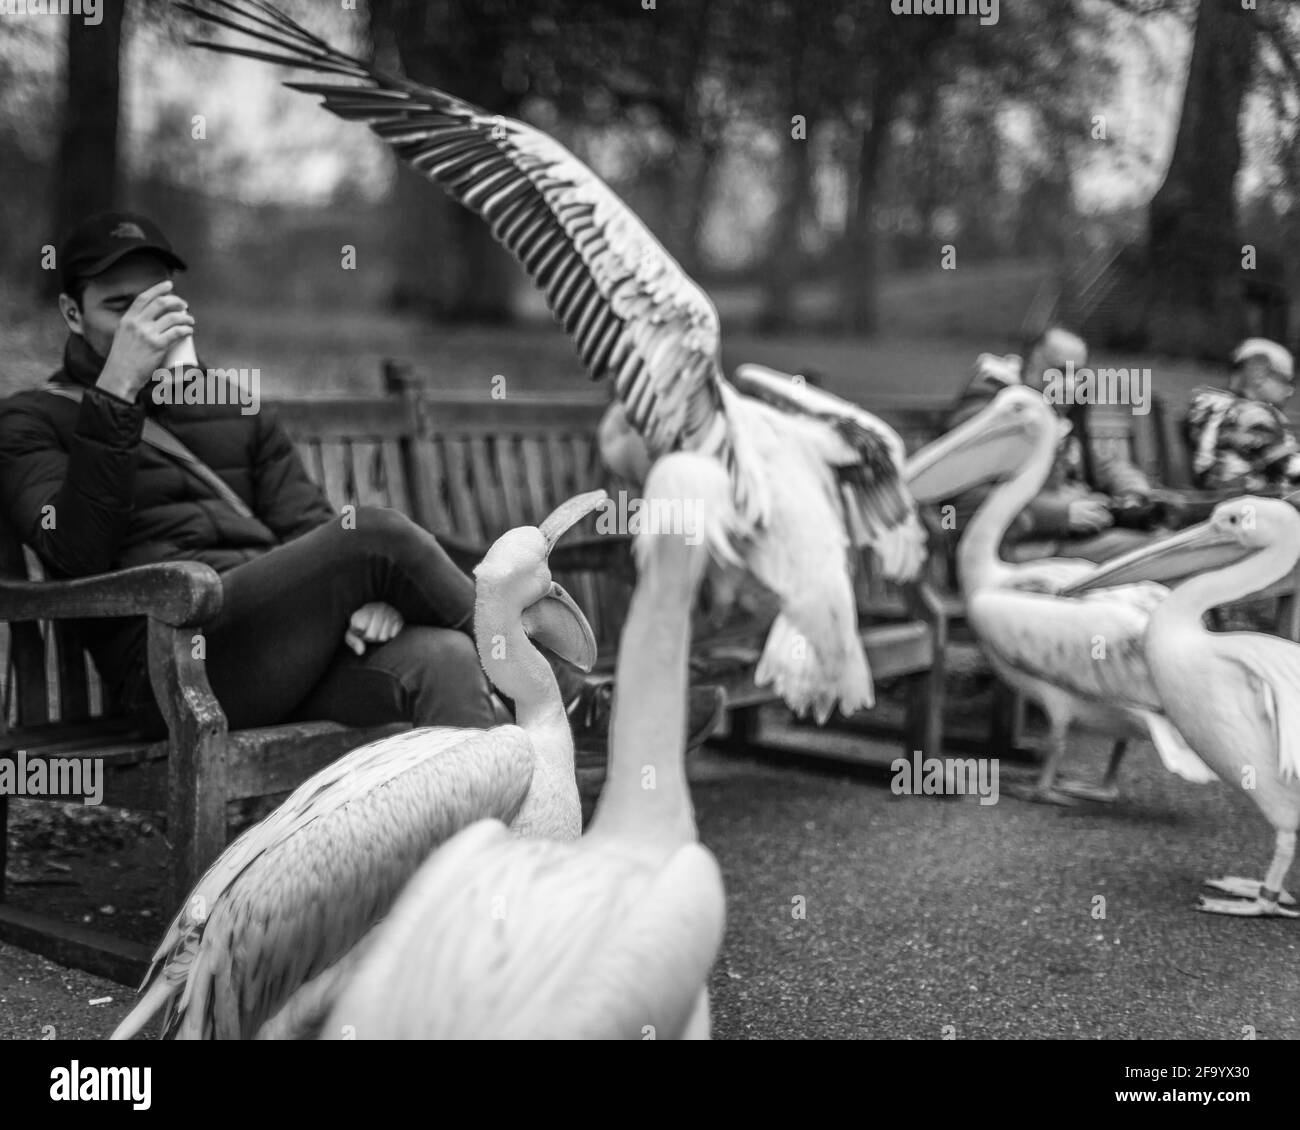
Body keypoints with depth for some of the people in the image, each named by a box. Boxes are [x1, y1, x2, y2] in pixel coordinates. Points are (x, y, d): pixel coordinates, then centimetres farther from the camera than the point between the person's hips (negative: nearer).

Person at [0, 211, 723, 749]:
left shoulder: (234, 411, 29)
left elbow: (309, 530, 17)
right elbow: (78, 553, -6)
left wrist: (369, 592, -6)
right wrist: (117, 389, -13)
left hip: (290, 650, 5)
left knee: (441, 659, -30)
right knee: (376, 533, -26)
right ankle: (568, 700, -13)